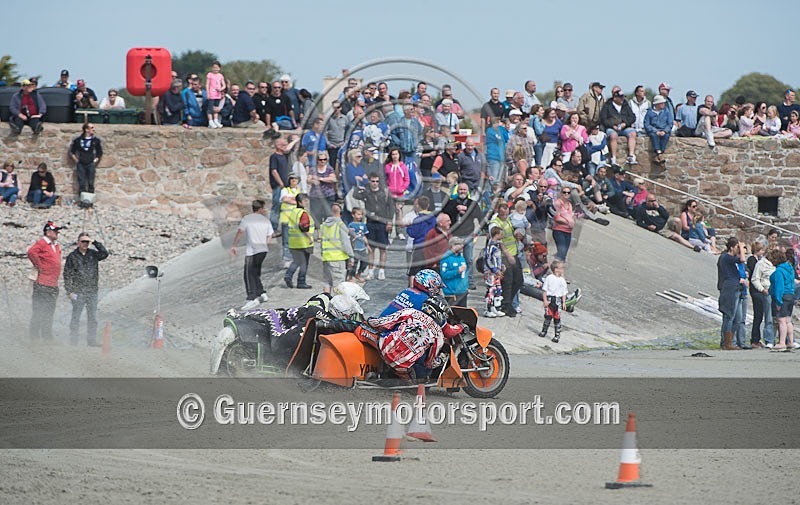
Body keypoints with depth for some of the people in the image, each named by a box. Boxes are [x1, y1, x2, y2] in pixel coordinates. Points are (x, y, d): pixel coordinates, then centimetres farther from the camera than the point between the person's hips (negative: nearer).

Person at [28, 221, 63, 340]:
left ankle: (47, 337, 17)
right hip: (42, 284, -9)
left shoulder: (57, 246, 18)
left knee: (49, 312, 12)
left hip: (53, 285, 9)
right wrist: (39, 267, -18)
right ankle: (35, 337, -5)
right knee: (38, 311, -6)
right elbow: (31, 252, -26)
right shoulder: (42, 243, -9)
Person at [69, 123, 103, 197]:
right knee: (81, 183, -2)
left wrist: (95, 161, 2)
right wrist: (76, 160, 4)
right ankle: (82, 199, -1)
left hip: (91, 164, 0)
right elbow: (71, 151, 13)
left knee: (91, 183, -1)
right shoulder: (78, 140, 4)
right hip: (81, 165, 0)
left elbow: (100, 153, 12)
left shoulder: (96, 140, 4)